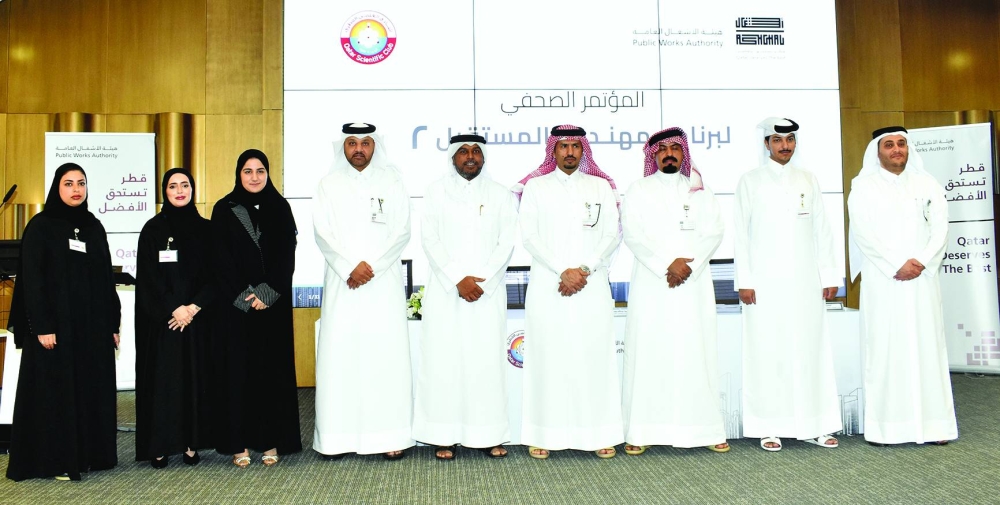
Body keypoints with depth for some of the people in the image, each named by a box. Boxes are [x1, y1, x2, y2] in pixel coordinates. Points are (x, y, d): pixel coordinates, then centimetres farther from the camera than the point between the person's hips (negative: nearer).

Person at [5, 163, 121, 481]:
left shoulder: (94, 227, 11)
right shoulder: (40, 226, -4)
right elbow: (32, 280, -10)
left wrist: (113, 323, 7)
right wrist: (41, 326, -17)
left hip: (92, 324, 5)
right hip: (57, 324, -5)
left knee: (91, 389, 8)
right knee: (56, 391, 1)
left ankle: (88, 453, 18)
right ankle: (56, 460, 10)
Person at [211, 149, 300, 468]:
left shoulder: (280, 208, 7)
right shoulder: (224, 210, 4)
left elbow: (286, 257, 1)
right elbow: (222, 261, -1)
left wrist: (266, 293, -10)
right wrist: (244, 298, -10)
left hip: (274, 304, 1)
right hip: (235, 305, -1)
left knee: (273, 368, 2)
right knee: (238, 369, 0)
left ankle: (271, 441, 9)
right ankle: (239, 443, 6)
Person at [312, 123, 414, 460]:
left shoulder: (391, 181, 7)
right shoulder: (329, 184, 10)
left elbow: (402, 232, 1)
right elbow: (323, 234, 2)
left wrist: (371, 266, -10)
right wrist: (350, 268, -11)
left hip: (384, 282, -1)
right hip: (342, 282, 1)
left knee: (387, 354, -3)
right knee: (339, 355, -2)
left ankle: (392, 435, 2)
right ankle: (337, 437, 5)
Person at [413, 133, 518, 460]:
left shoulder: (501, 195, 10)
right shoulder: (436, 192, 8)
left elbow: (506, 243, 3)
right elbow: (431, 240, 0)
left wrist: (481, 280, -10)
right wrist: (458, 280, -10)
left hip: (488, 291, 1)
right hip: (445, 291, 0)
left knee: (487, 360, 0)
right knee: (444, 360, -2)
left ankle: (489, 435, 7)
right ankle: (445, 436, 4)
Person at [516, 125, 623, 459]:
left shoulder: (601, 186, 14)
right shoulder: (536, 186, 10)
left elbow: (612, 234, 5)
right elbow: (529, 236, 1)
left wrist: (584, 270, -9)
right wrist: (563, 271, -10)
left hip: (592, 286, 1)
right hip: (548, 287, -1)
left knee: (594, 357, -1)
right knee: (548, 358, -1)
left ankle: (600, 434, 7)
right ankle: (544, 435, 5)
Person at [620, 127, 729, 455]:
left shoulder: (699, 190, 15)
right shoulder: (639, 190, 9)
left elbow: (715, 232, 5)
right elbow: (632, 233, -2)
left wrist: (689, 265, -10)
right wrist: (667, 264, -13)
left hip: (694, 284, 2)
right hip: (651, 284, -2)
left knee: (696, 353, 1)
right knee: (648, 354, -4)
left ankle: (705, 429, 7)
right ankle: (642, 432, -2)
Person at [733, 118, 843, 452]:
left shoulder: (808, 180, 12)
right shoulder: (750, 181, 4)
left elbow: (821, 230, 11)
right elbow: (741, 233, 0)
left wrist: (829, 275, 5)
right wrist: (744, 281, -7)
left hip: (806, 281, 3)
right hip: (766, 282, -3)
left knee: (810, 349, 3)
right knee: (768, 353, -2)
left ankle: (811, 424, 11)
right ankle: (770, 427, 4)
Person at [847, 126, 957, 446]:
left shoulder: (927, 184, 12)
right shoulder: (863, 187, 3)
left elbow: (940, 228, 5)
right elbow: (864, 233, -7)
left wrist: (922, 262, -11)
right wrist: (897, 266, -14)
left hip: (923, 279, 3)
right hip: (882, 281, -3)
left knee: (928, 345, 3)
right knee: (884, 348, -3)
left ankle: (933, 422, 9)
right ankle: (883, 426, 0)